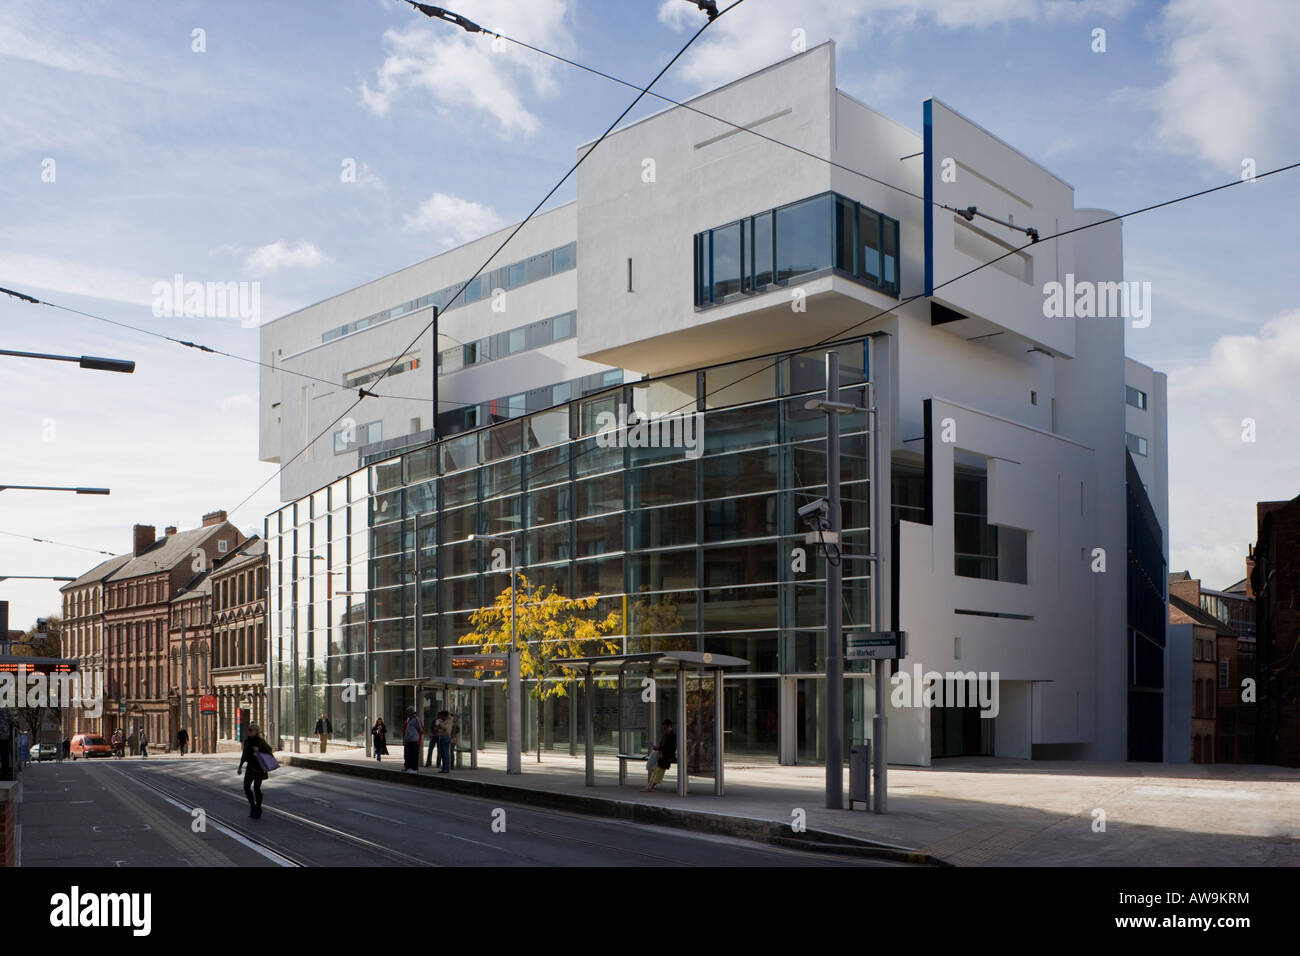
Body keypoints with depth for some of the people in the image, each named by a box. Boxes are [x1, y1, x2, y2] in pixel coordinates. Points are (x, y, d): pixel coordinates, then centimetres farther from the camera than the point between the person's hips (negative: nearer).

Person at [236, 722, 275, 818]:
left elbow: (269, 751, -7)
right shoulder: (247, 740, 5)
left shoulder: (260, 741, -10)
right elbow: (244, 754, 14)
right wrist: (240, 766, 14)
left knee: (256, 788, -4)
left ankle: (258, 811, 10)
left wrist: (259, 750, -23)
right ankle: (252, 806, 21)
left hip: (259, 768, -5)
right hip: (250, 767, 5)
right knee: (246, 787, -1)